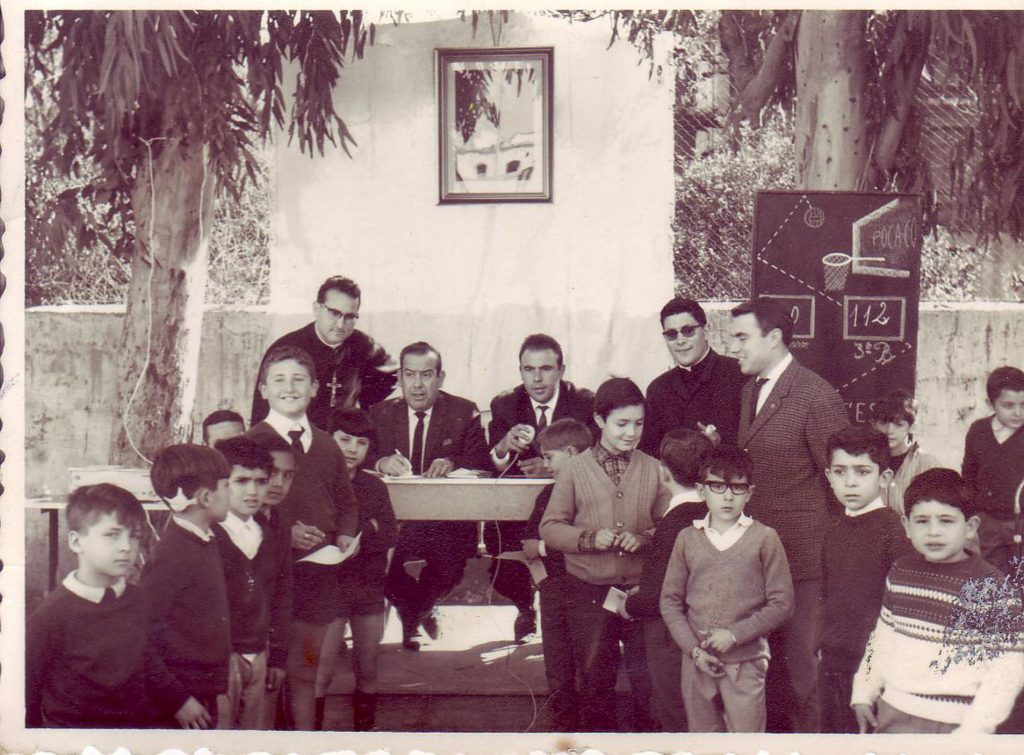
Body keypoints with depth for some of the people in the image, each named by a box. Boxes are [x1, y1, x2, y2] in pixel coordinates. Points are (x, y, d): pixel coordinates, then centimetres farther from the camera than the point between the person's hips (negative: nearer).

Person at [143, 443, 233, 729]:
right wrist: (178, 698, -20)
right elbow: (149, 628, -23)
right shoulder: (173, 553, -19)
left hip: (205, 697, 9)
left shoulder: (205, 542, 9)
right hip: (183, 705, -9)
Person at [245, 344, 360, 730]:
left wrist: (346, 535, 5)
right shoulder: (253, 441, -4)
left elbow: (346, 500, 24)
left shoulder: (326, 445, 15)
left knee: (305, 670, 15)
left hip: (320, 568, 5)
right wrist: (286, 532, -19)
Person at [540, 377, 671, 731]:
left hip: (642, 586, 0)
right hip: (590, 590, 0)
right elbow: (549, 528, -1)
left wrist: (645, 539, -14)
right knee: (594, 674, 13)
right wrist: (590, 538, -17)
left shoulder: (653, 469, 2)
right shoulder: (575, 469, 0)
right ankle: (597, 729, 31)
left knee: (648, 673, 7)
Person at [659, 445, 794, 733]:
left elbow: (782, 603, -4)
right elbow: (670, 601, 6)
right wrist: (693, 649, -5)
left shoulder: (765, 539, -2)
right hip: (697, 661, 3)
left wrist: (735, 634, -12)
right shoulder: (687, 538, 5)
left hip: (746, 663, -3)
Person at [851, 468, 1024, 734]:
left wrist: (973, 731, -15)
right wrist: (864, 692, 14)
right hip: (892, 714, 5)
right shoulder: (900, 571, 4)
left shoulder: (992, 588, -12)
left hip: (950, 723, -5)